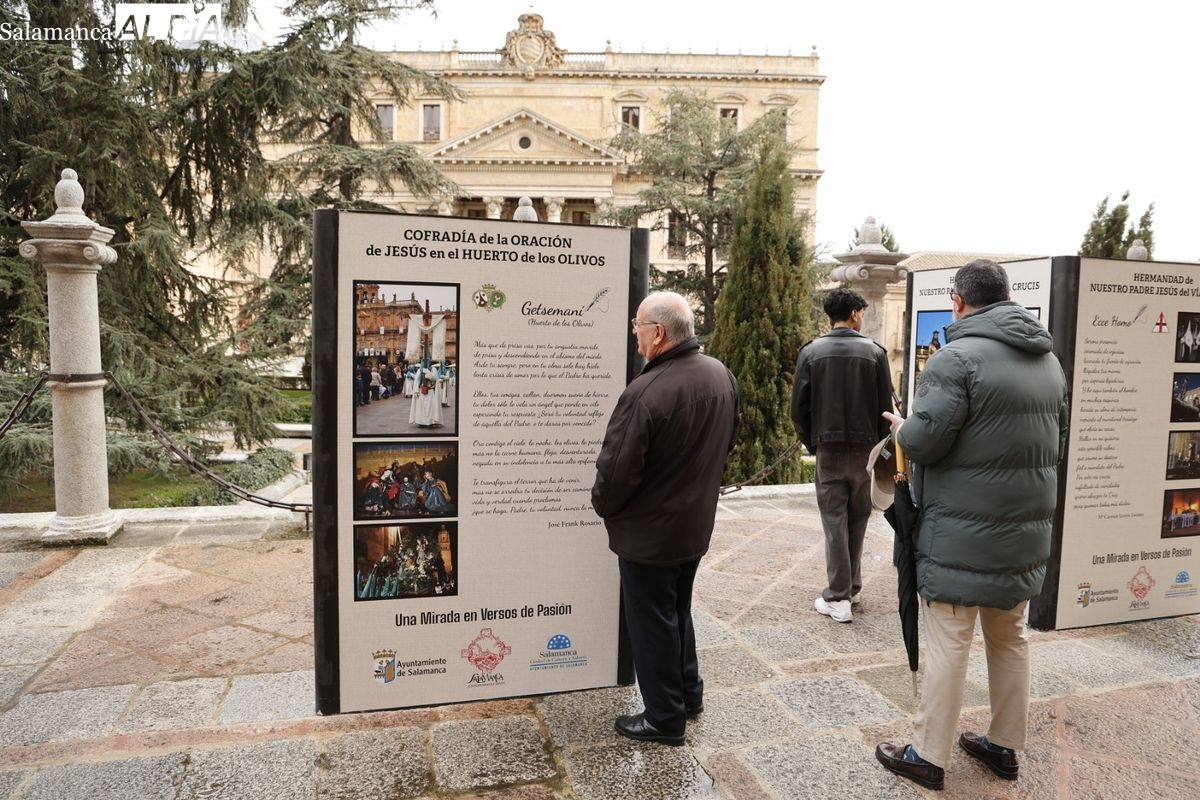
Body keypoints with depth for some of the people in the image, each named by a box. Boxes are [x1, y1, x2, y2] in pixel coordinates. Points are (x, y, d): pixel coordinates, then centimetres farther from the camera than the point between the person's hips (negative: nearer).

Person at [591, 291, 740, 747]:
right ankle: (689, 694, 41)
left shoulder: (645, 393, -29)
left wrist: (603, 505, -4)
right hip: (697, 524, 8)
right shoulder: (722, 376, -2)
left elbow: (617, 469, -24)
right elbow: (726, 442, 10)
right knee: (677, 610, 25)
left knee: (652, 622, 10)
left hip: (649, 533, -8)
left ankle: (664, 718, 25)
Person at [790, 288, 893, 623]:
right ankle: (852, 587, 25)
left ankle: (837, 598, 4)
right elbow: (885, 406, -2)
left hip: (829, 449, -1)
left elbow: (799, 407, -2)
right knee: (858, 520, 15)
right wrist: (879, 444, 9)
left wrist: (811, 442, 10)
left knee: (835, 521, 4)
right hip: (865, 449, 1)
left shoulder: (811, 352, -2)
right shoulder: (874, 352, -3)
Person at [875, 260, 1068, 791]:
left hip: (964, 533, -8)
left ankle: (929, 757, 13)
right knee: (1010, 638, 19)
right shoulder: (1048, 360, 10)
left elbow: (922, 442, -19)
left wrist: (902, 427, 1)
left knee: (948, 644, 1)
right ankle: (1005, 746, 32)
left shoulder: (959, 357, -16)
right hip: (1026, 530, 8)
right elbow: (1057, 444, 18)